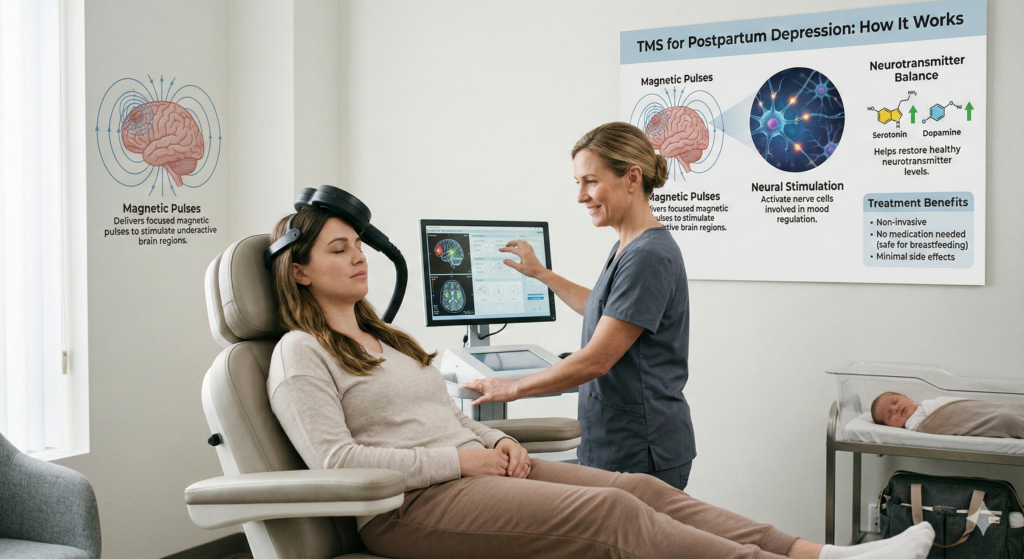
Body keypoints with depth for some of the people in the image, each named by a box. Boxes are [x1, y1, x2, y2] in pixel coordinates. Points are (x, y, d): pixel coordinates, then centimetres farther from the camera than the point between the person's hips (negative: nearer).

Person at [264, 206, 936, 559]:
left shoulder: (386, 339, 25)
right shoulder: (300, 355, -2)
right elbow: (337, 460, -15)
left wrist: (499, 440, 5)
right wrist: (460, 459, -15)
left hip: (477, 469, 8)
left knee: (641, 488, -11)